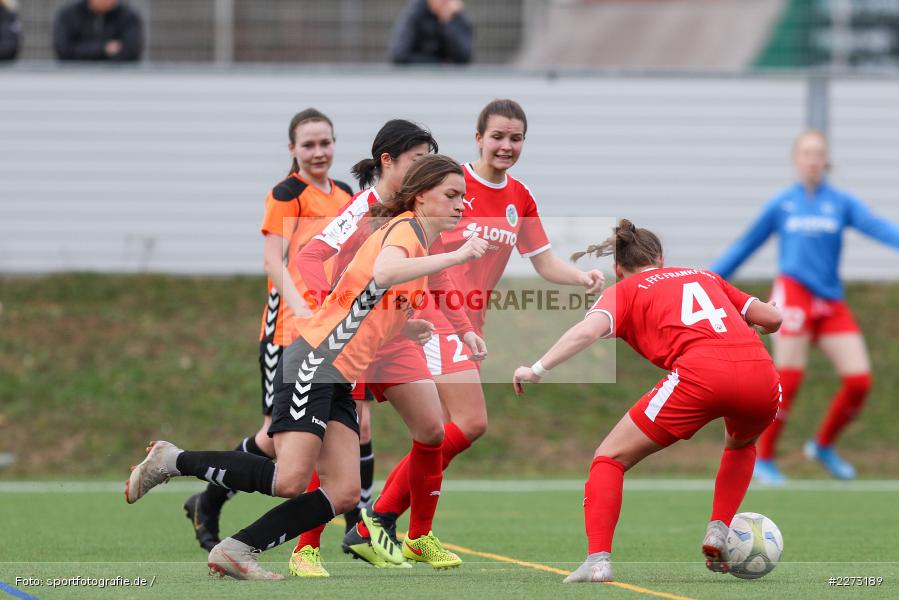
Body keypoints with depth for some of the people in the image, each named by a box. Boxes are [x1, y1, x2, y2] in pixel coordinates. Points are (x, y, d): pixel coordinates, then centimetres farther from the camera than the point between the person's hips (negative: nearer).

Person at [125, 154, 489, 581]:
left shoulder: (421, 242, 19)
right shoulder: (405, 227, -10)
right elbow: (383, 273, -34)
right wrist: (455, 257, -37)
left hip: (340, 382, 10)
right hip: (313, 364, -10)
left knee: (344, 493, -6)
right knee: (289, 479, -20)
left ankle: (236, 551, -3)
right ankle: (171, 461, -2)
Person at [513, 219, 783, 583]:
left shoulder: (625, 290, 19)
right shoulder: (706, 277, 31)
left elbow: (589, 329, -1)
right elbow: (772, 318, 28)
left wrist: (537, 369, 0)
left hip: (701, 375, -4)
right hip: (762, 374, 4)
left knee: (611, 457, 10)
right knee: (741, 444, 39)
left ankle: (598, 560, -7)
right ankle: (718, 533, 23)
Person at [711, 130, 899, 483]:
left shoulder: (842, 203, 8)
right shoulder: (781, 205, 8)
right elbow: (746, 245, 17)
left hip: (832, 304, 3)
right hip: (793, 292, -3)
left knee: (859, 380, -7)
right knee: (789, 380, -14)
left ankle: (824, 445, 17)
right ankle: (763, 459, 1)